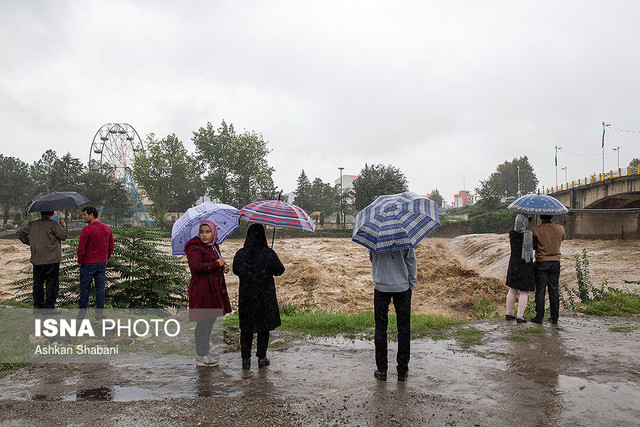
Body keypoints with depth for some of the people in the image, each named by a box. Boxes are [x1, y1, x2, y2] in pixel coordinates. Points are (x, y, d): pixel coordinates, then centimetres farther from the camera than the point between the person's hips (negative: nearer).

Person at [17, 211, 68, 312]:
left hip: (36, 259, 6)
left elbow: (20, 233, 15)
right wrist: (64, 226, 7)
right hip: (52, 259, -6)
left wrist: (30, 242, 17)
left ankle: (37, 305, 22)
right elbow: (63, 236, -9)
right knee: (52, 284, 2)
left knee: (38, 283, 15)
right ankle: (49, 307, 3)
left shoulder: (32, 224, 8)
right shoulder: (53, 224, -11)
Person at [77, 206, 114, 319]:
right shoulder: (107, 228, 4)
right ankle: (99, 312, 10)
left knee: (85, 289, 6)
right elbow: (111, 246, 10)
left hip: (88, 264, -5)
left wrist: (80, 262, 0)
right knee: (100, 288, 8)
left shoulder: (87, 229, -14)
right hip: (102, 263, 5)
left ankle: (82, 313, 13)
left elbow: (81, 249, -14)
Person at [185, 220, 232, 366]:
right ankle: (200, 356, 3)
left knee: (211, 319, 14)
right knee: (204, 321, -5)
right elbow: (196, 267, -24)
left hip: (214, 288, 9)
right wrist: (217, 263, -17)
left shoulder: (214, 246, 17)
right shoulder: (194, 248, -10)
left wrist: (224, 267, 9)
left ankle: (204, 352, 27)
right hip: (202, 290, -9)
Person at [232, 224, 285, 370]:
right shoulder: (269, 253, -15)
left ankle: (246, 359, 15)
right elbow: (280, 270, -3)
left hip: (245, 295, 2)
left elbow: (235, 270, 9)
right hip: (265, 295, -2)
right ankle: (262, 358, 18)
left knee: (246, 328, 12)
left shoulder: (240, 254, -6)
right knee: (264, 327, 12)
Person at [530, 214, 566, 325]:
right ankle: (554, 317, 13)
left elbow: (533, 246, -7)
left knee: (540, 290, 3)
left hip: (541, 262, -3)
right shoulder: (560, 228, -1)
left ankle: (539, 317, 5)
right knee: (554, 290, 9)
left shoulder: (535, 230, -11)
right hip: (555, 262, 3)